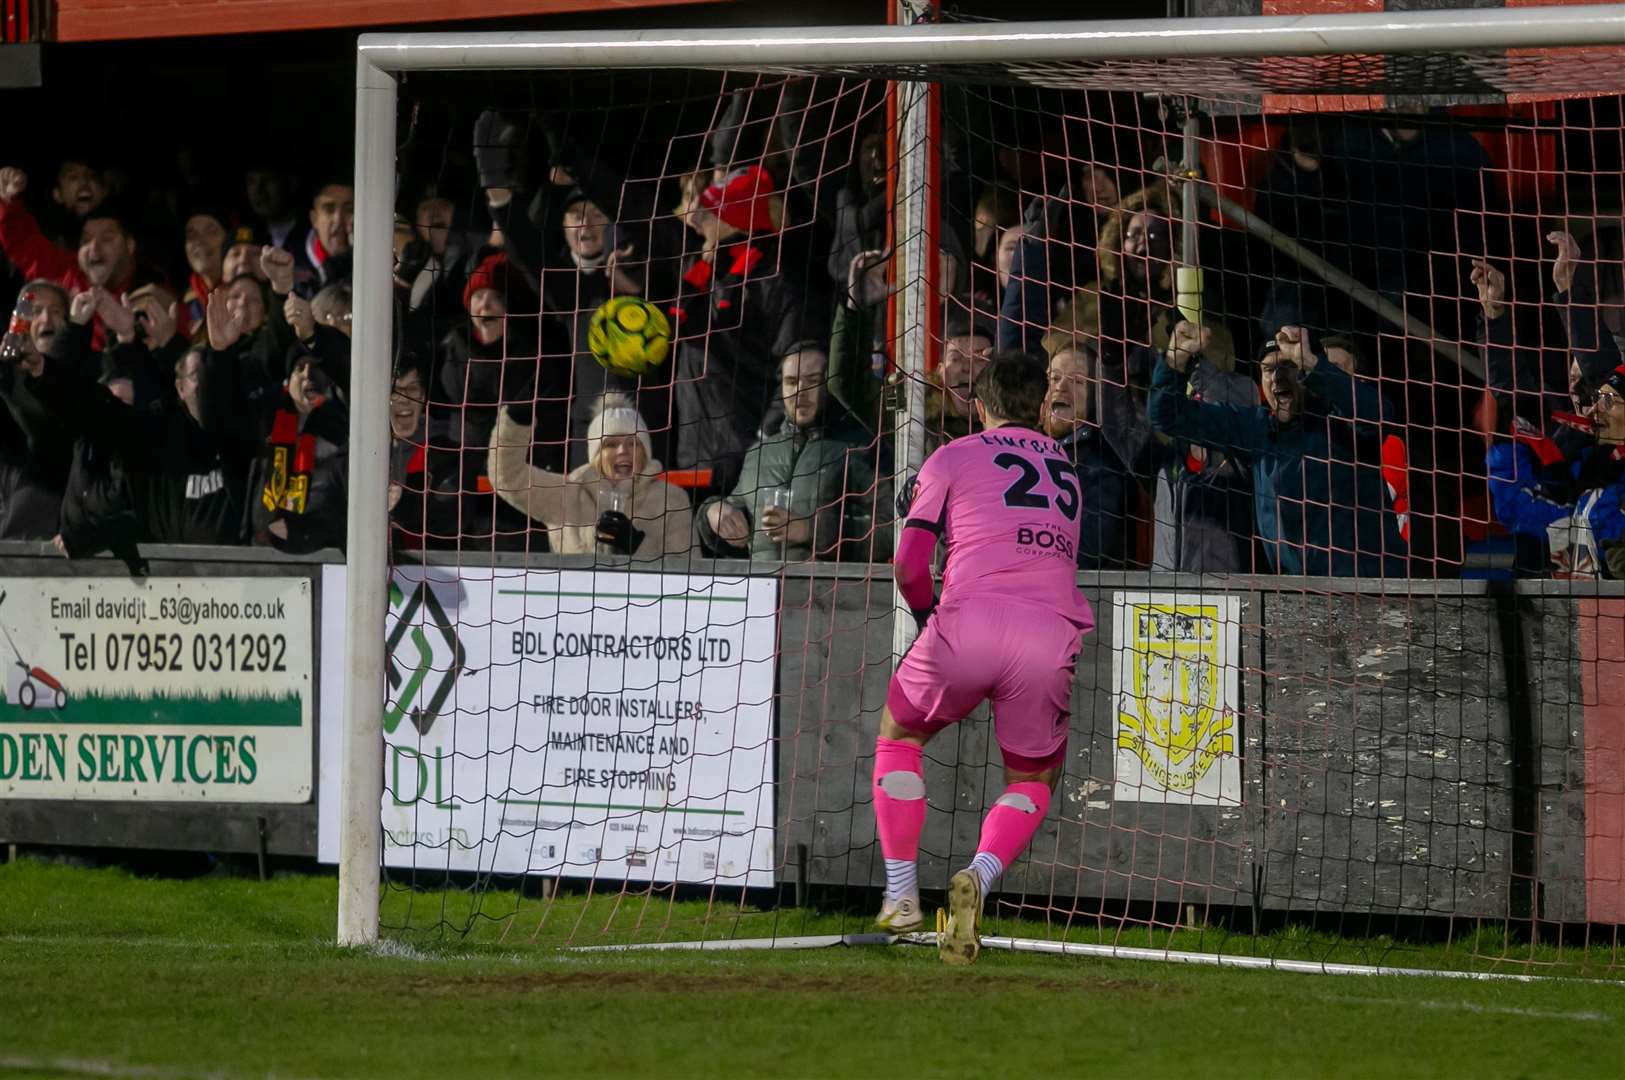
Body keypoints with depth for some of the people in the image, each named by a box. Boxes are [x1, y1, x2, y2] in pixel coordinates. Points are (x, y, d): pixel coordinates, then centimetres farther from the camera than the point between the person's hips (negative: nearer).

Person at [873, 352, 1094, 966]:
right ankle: (979, 876, -9)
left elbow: (908, 566, 10)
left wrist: (928, 617, 30)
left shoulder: (952, 459, 14)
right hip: (1053, 634, 2)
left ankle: (901, 894, 16)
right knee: (1033, 782, 21)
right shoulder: (1067, 471, 26)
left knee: (899, 734, 25)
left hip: (969, 623, -2)